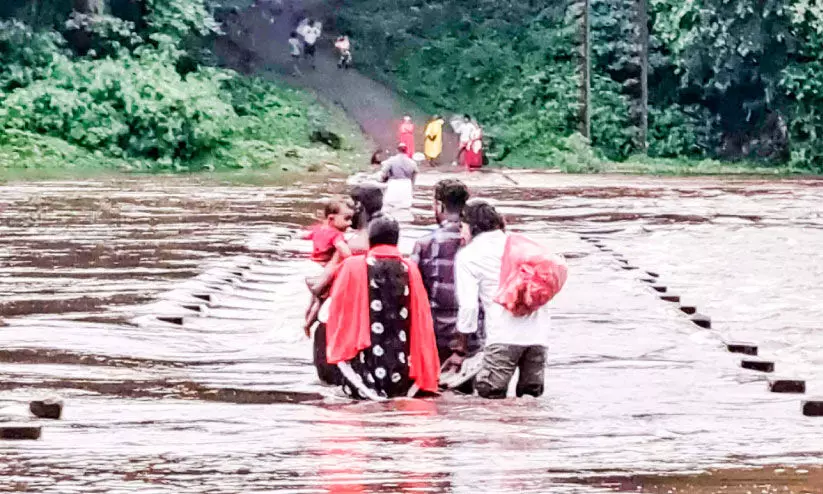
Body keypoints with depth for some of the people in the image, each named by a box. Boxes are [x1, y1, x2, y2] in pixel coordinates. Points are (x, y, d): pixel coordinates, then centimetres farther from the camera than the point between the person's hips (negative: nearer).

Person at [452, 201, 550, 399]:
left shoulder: (467, 256, 5)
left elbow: (468, 306, 0)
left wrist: (461, 349, 6)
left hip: (505, 334, -5)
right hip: (539, 332, 5)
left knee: (489, 391, -1)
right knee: (531, 394, 11)